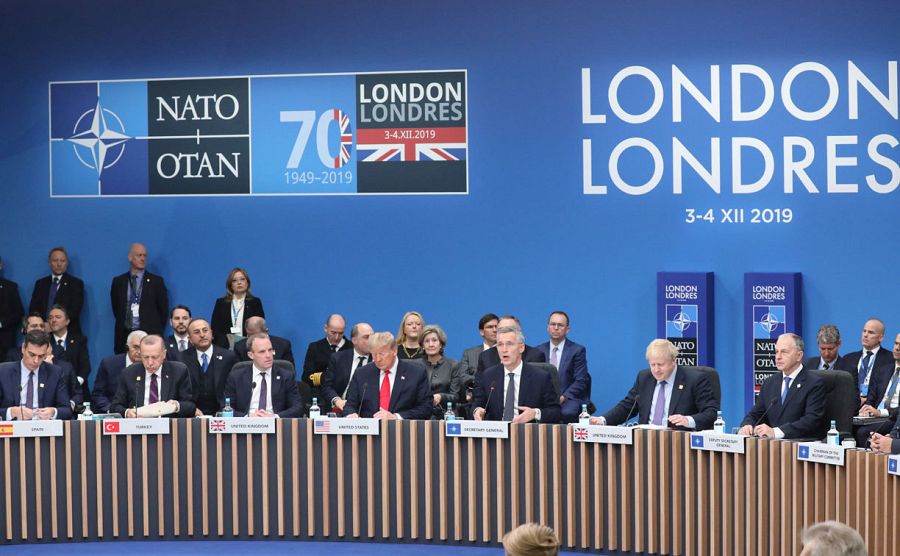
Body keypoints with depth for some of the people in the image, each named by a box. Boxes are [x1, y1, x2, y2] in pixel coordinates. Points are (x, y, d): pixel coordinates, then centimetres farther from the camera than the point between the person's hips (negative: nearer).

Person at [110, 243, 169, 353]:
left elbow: (164, 309, 7)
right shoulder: (118, 281, 9)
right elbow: (116, 308, 16)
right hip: (124, 335, 2)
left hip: (149, 335, -2)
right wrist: (123, 326, 12)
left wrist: (156, 331, 6)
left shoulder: (156, 281, 4)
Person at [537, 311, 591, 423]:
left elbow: (580, 381, -3)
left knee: (566, 413, -37)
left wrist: (562, 398, -16)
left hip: (569, 398, -2)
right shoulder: (539, 350, 14)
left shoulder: (577, 350, 4)